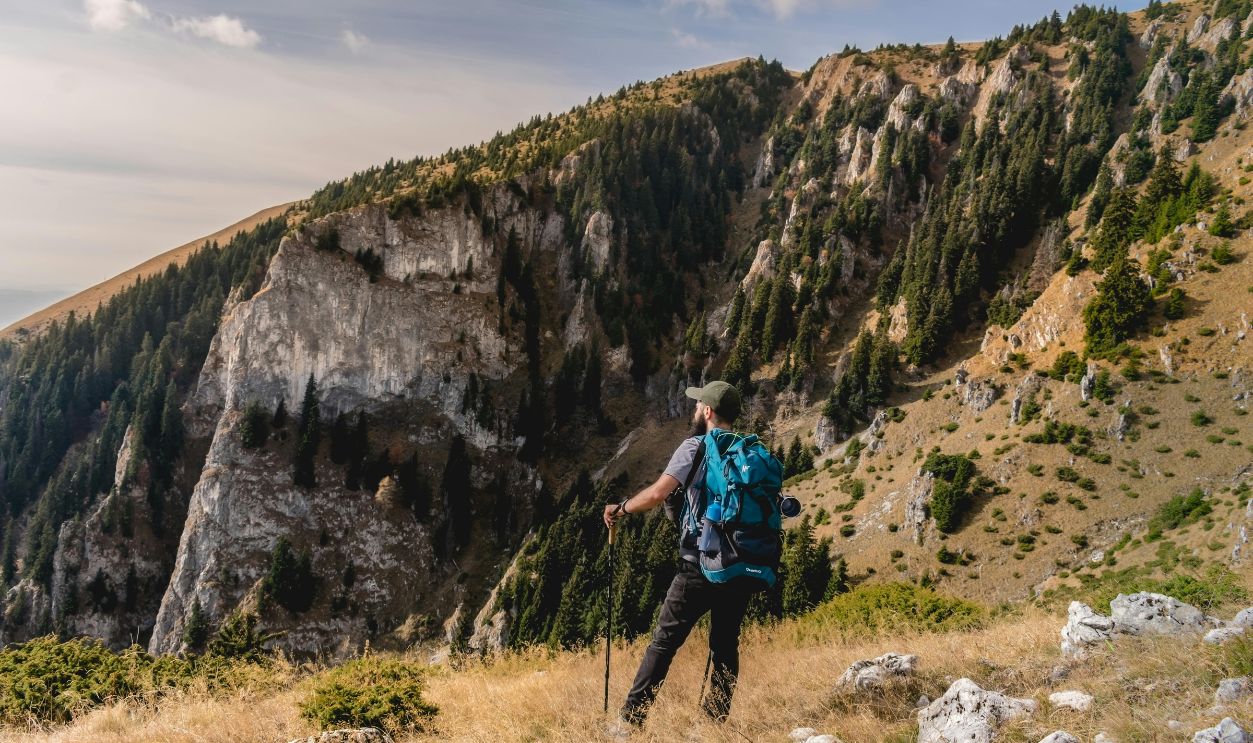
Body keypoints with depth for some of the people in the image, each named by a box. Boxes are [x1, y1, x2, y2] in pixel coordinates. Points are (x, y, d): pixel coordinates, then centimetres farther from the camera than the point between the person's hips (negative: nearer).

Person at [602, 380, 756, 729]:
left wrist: (620, 509, -1)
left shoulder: (696, 447, -6)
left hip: (700, 567, -5)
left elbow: (657, 494, -16)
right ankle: (717, 718, 17)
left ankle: (632, 717, 5)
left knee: (664, 641, 2)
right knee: (726, 644, 14)